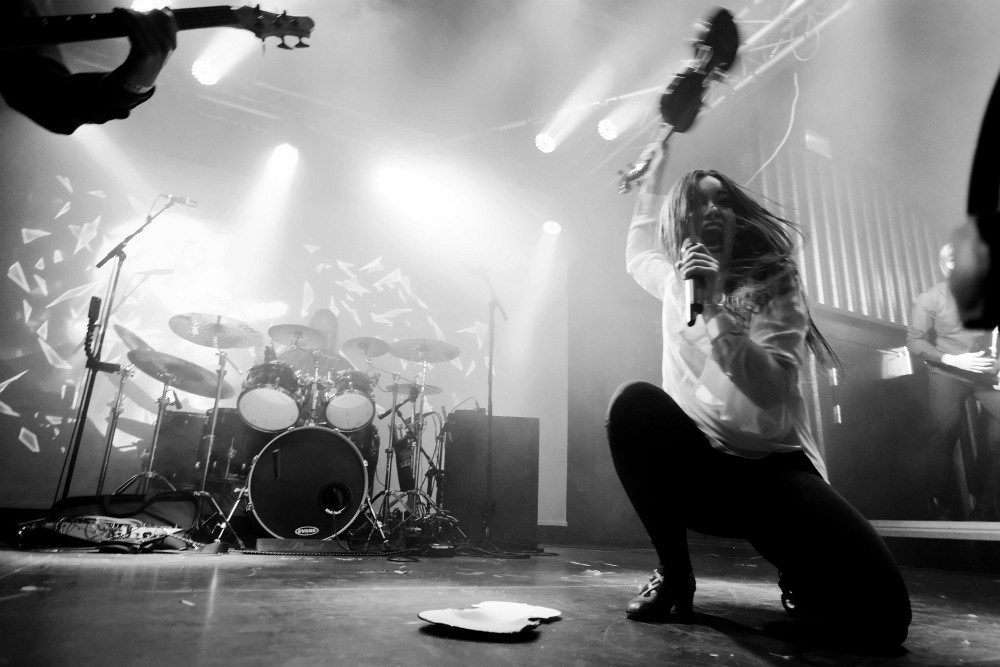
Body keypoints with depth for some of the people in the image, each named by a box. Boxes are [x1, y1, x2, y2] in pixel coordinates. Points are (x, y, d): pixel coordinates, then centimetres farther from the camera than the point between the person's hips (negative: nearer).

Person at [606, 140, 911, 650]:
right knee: (634, 401, -29)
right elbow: (638, 249, 35)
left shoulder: (775, 283, -2)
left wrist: (715, 307, -25)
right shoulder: (675, 281, 11)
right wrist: (655, 171, 37)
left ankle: (798, 580, 15)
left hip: (772, 468, -3)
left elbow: (771, 390, -18)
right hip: (696, 467, 3)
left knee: (880, 615, -25)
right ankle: (674, 577, -10)